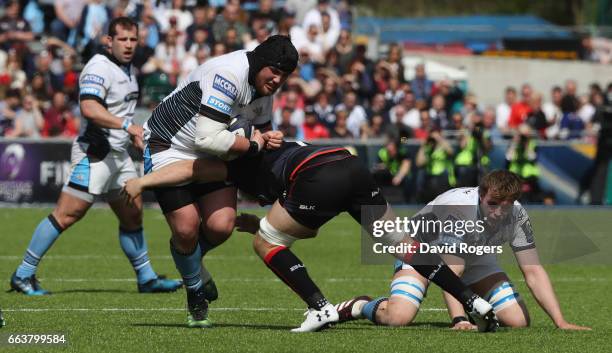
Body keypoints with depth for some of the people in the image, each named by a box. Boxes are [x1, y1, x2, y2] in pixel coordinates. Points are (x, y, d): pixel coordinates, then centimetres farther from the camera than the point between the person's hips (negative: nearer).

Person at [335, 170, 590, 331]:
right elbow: (450, 272, -43)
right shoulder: (458, 207, -39)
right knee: (399, 318, -30)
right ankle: (363, 307, 5)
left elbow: (533, 272, -19)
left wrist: (561, 322, -27)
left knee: (518, 321, -11)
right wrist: (459, 321, -55)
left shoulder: (517, 216, -24)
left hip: (474, 256, 5)